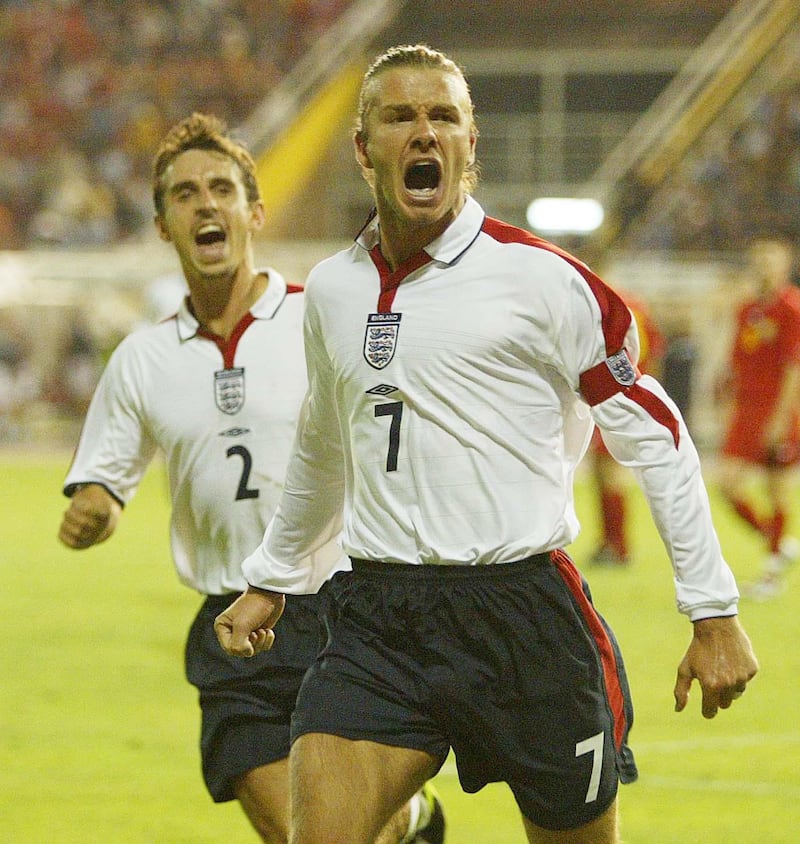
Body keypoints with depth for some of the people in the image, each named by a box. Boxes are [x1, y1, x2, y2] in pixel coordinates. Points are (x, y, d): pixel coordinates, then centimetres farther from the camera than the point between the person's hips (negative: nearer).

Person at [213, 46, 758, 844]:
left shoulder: (540, 278, -4)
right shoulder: (330, 290, 12)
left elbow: (654, 439, 1)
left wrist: (714, 613, 0)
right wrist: (271, 578, 39)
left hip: (522, 617, -3)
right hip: (377, 620, 3)